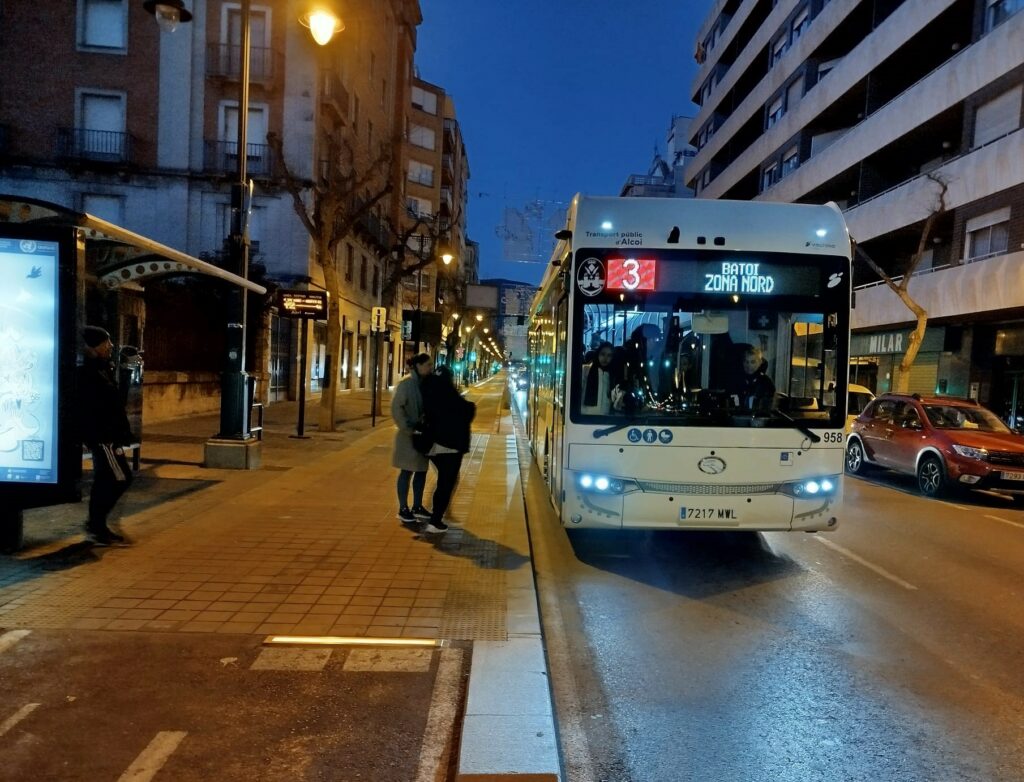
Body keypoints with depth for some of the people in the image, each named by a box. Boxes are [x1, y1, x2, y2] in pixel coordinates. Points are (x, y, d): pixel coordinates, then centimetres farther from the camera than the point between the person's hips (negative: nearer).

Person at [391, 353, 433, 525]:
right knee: (407, 472, 2)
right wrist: (408, 429, -19)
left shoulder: (424, 383, 7)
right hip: (409, 436, -7)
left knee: (421, 471, 13)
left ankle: (417, 507, 25)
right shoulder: (407, 384, -14)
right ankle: (403, 509, 12)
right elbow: (396, 408, -18)